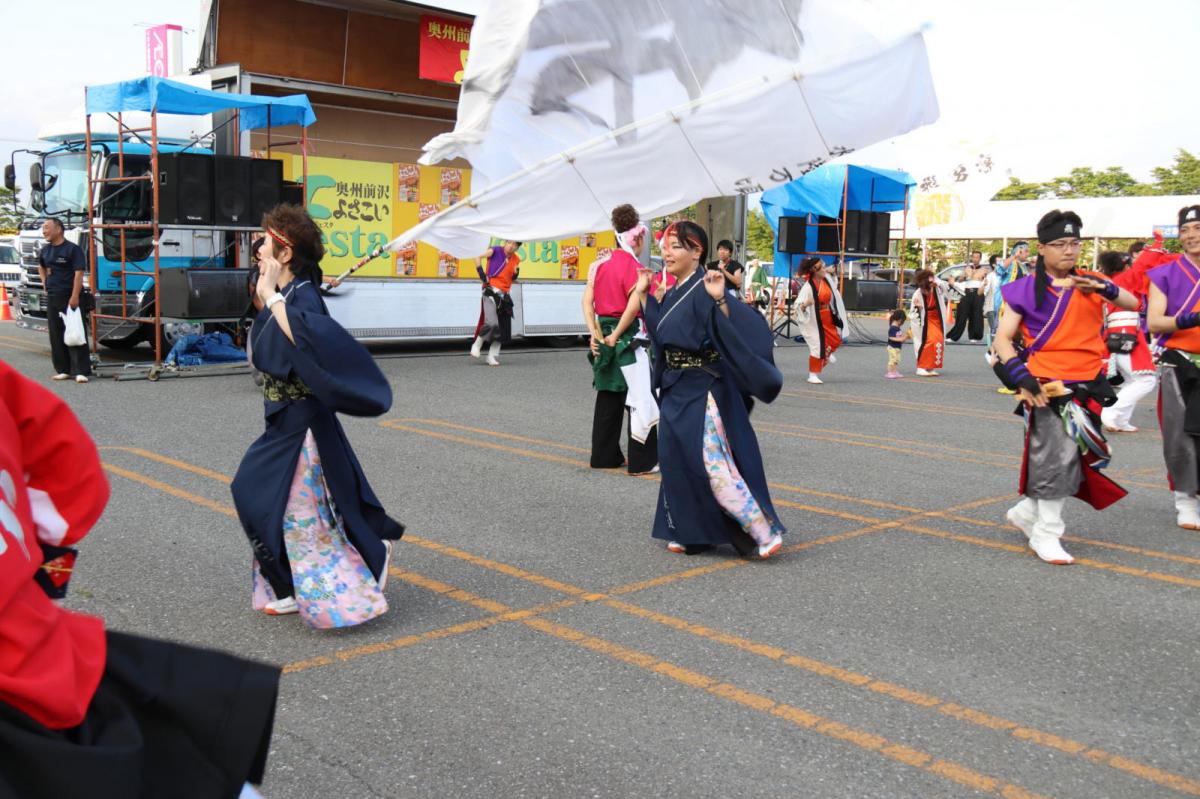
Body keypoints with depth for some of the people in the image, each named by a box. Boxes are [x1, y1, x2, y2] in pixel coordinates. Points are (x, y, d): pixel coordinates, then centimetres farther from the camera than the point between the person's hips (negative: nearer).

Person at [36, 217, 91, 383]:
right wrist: (45, 284, 18)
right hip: (52, 298, 8)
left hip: (71, 298, -7)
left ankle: (81, 371, -8)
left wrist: (75, 296, -23)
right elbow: (41, 267, 33)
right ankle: (63, 370, 16)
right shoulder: (45, 250, 13)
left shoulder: (73, 249, -9)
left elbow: (78, 273, -16)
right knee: (56, 336, 9)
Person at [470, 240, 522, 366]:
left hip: (504, 295, 6)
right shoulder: (496, 251, -8)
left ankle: (492, 356, 12)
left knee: (504, 329, 3)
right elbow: (479, 257, -13)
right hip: (491, 291, -6)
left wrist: (516, 272, -2)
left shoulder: (515, 260, 8)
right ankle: (477, 344, 4)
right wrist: (482, 275, -16)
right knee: (492, 323, -20)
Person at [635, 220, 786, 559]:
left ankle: (764, 532, 1)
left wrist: (720, 299, -40)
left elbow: (746, 329, -26)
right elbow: (659, 332, 22)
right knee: (678, 463, 12)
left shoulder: (704, 291, -17)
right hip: (676, 391, 9)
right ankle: (690, 533, 24)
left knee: (713, 465, -8)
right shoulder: (672, 292, 10)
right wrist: (644, 294, 21)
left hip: (704, 393, -9)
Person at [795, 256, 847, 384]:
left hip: (828, 318, 7)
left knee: (836, 340, 17)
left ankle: (826, 355, 51)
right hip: (815, 321, -7)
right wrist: (805, 305, -45)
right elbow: (798, 304, -28)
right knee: (817, 346, -5)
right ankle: (813, 375, 9)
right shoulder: (808, 287, -25)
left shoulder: (827, 278, -4)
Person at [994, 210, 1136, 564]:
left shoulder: (1088, 282, 8)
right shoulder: (1026, 289, -3)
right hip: (1047, 386, -5)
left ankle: (1027, 511, 31)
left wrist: (1105, 289, -22)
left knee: (1086, 457, 13)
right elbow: (1003, 338, -4)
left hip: (1087, 386, 5)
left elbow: (1133, 304, -3)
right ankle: (1046, 535, 7)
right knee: (1058, 458, -9)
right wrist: (1020, 376, -18)